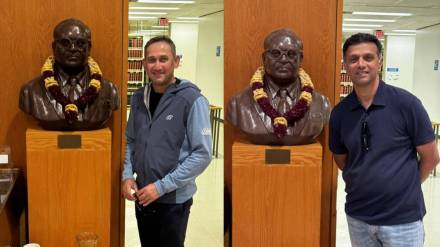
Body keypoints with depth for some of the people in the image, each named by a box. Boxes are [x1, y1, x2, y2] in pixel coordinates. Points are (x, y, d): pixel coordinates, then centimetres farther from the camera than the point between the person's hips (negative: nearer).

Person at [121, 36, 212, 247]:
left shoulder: (192, 100, -16)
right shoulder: (138, 97, 2)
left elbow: (202, 154, -18)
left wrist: (162, 186, -19)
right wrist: (127, 175, -3)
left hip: (174, 199, -5)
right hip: (142, 196, 5)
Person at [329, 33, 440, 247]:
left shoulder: (406, 103, -11)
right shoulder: (339, 112, -2)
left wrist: (404, 187, 6)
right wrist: (365, 184, 5)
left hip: (402, 219, -3)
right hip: (357, 217, 3)